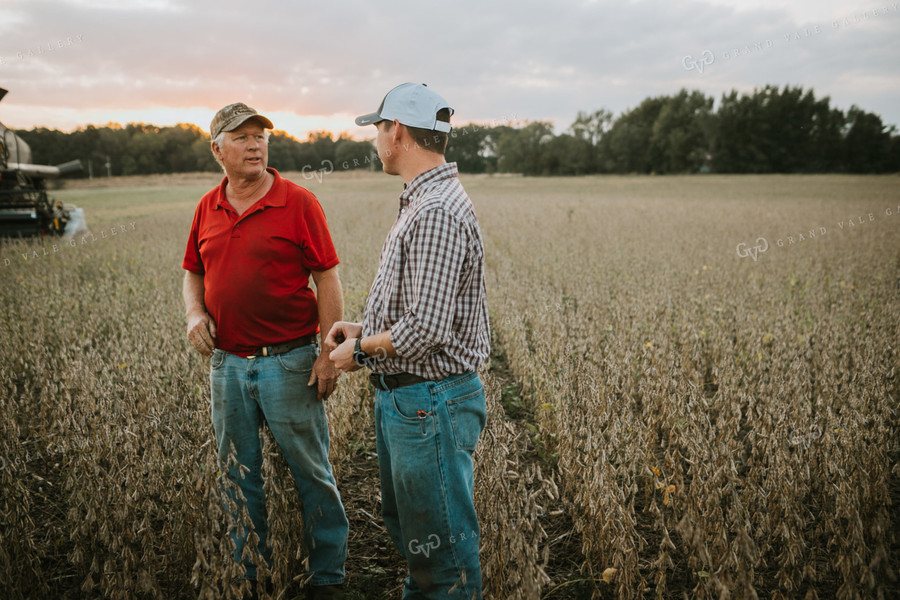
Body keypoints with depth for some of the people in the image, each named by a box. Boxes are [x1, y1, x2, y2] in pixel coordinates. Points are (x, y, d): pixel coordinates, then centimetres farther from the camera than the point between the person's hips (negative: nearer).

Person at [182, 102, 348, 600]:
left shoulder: (298, 203, -6)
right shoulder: (207, 208, 8)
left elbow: (327, 279, -7)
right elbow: (193, 273, 19)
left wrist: (329, 353, -12)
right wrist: (194, 312, -2)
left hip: (288, 362, -4)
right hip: (227, 363, 5)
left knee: (311, 472, 6)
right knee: (238, 475, 15)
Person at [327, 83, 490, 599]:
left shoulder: (437, 213, -23)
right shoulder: (422, 202, 11)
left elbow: (427, 329, -28)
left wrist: (361, 349, -12)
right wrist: (365, 328, 9)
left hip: (430, 402, -11)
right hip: (404, 397, 11)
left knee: (442, 547, 6)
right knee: (407, 526, 26)